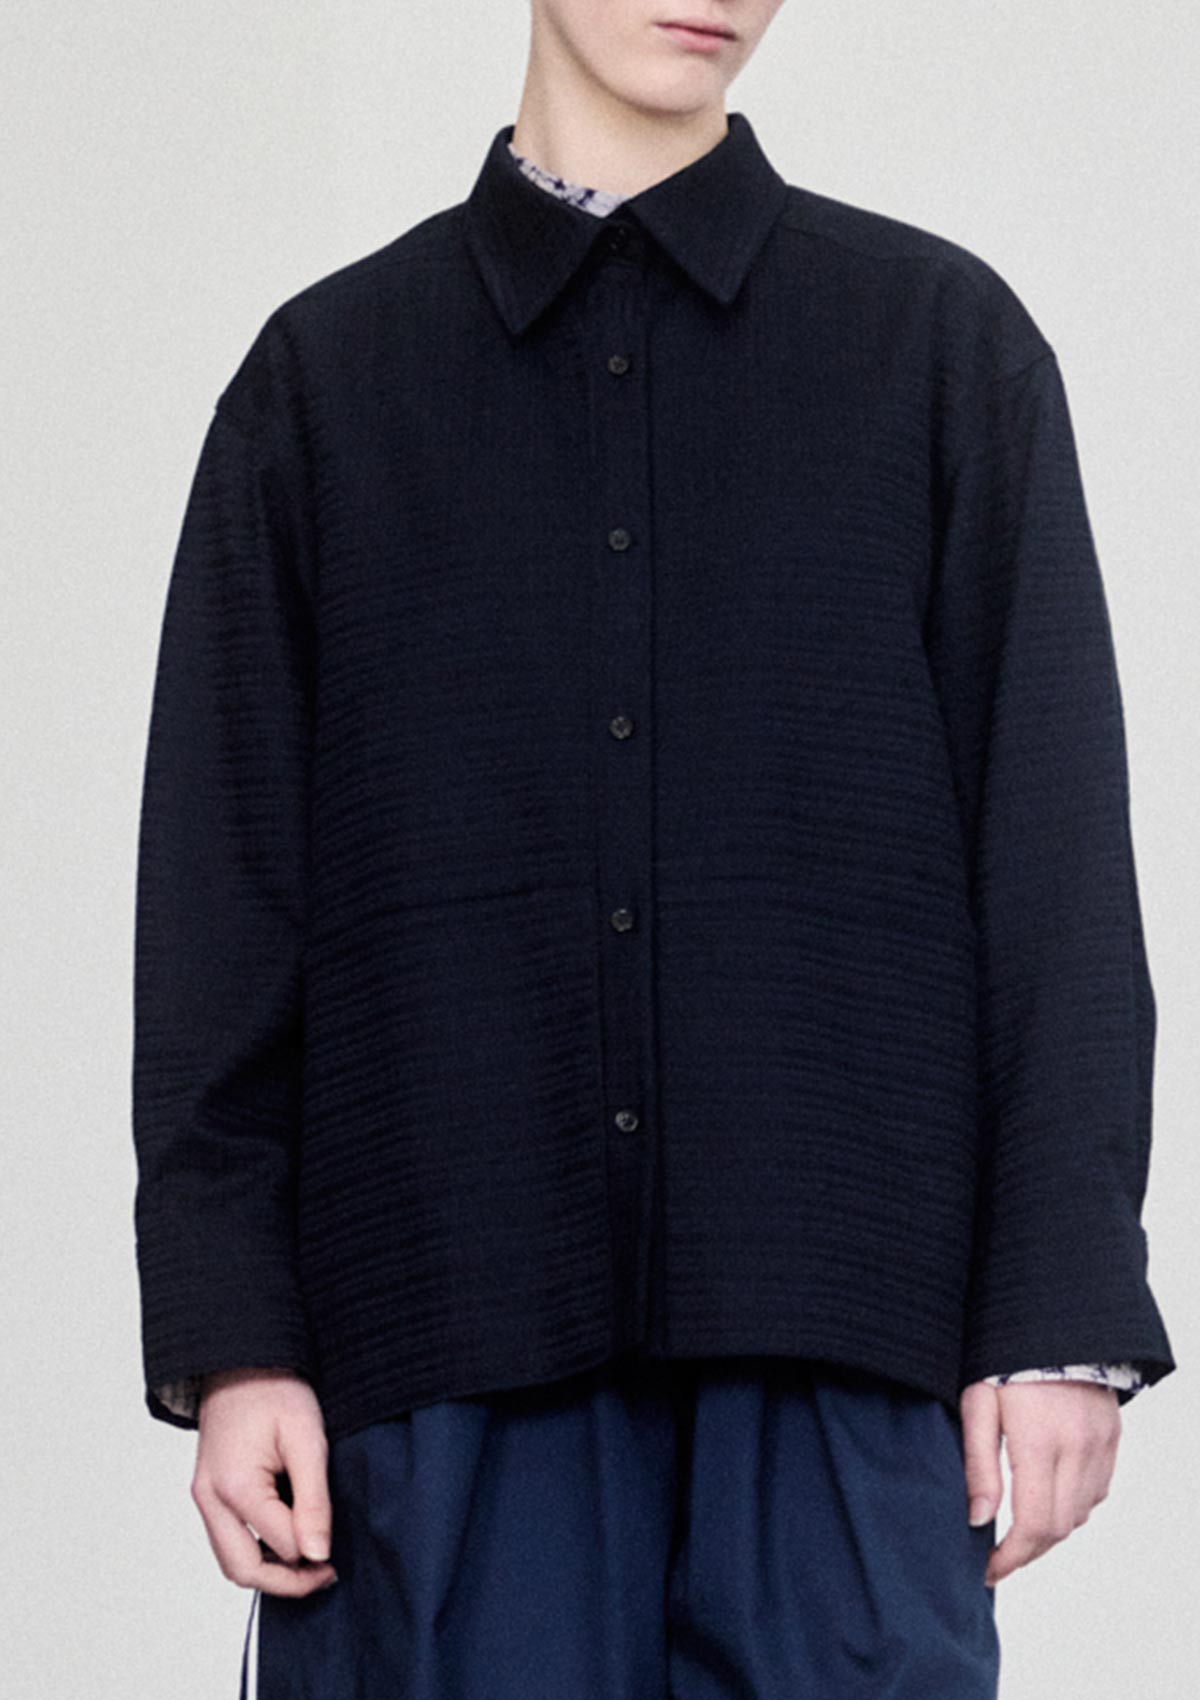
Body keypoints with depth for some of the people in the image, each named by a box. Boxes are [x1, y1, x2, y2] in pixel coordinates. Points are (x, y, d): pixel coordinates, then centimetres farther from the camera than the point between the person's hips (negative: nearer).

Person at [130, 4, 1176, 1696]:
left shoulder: (947, 341, 11)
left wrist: (1066, 1312, -2)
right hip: (442, 1335, 1)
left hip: (834, 1352, 0)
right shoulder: (327, 375, 12)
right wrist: (228, 1336, -1)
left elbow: (1058, 861, 6)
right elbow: (221, 887, 8)